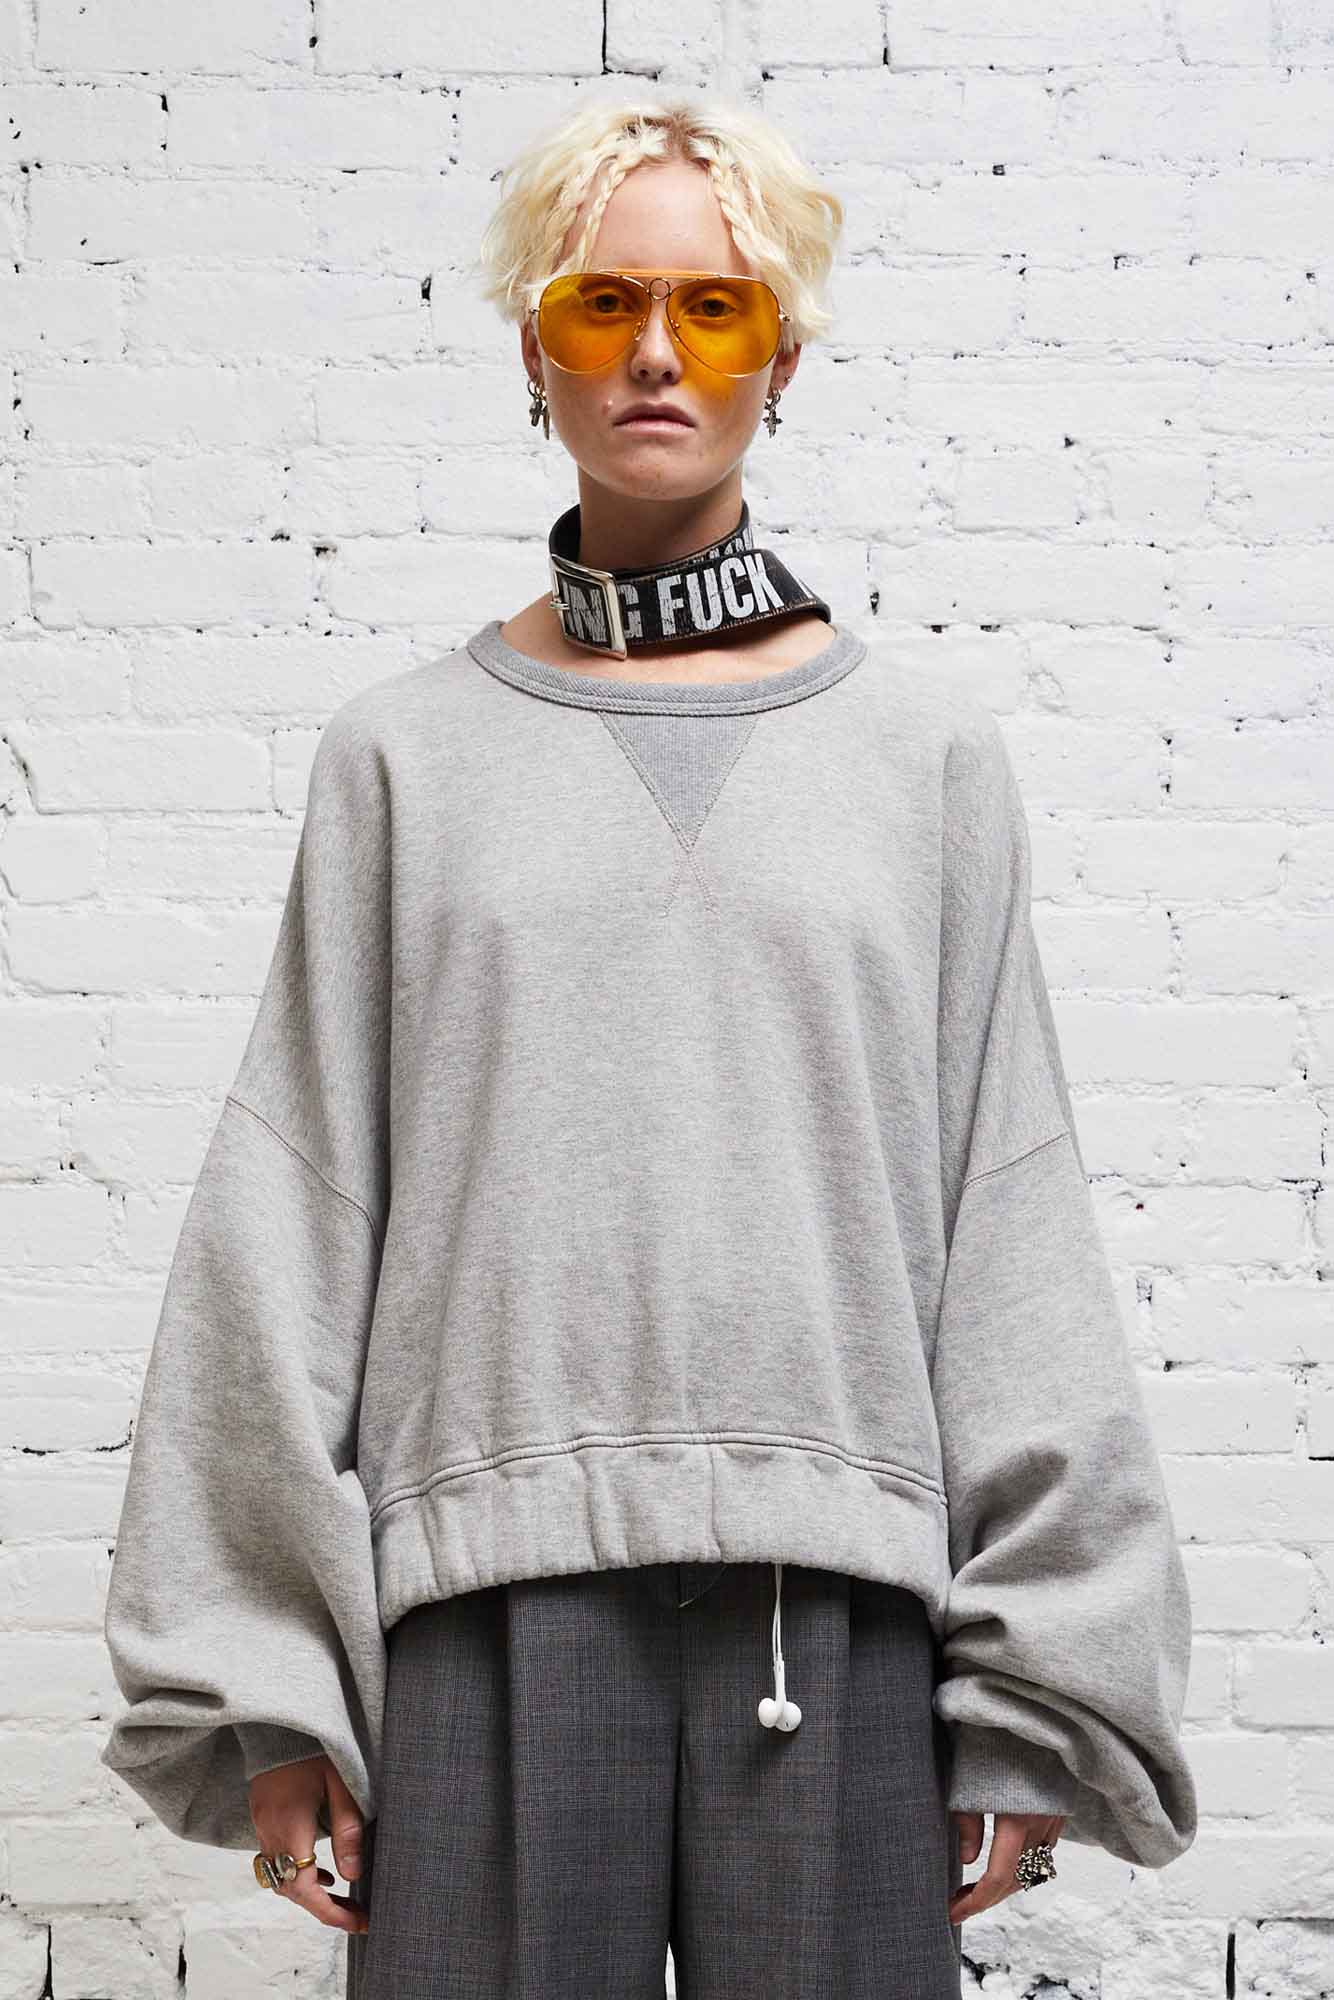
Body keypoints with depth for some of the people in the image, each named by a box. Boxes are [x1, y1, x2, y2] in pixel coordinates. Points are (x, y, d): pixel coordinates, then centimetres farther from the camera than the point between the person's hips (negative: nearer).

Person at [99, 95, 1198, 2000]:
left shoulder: (928, 750, 10)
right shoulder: (408, 750, 10)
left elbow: (1014, 1218, 6)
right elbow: (294, 1203, 6)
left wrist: (1034, 1686, 2)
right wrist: (265, 1685, 0)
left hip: (845, 1588, 0)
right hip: (488, 1578, 0)